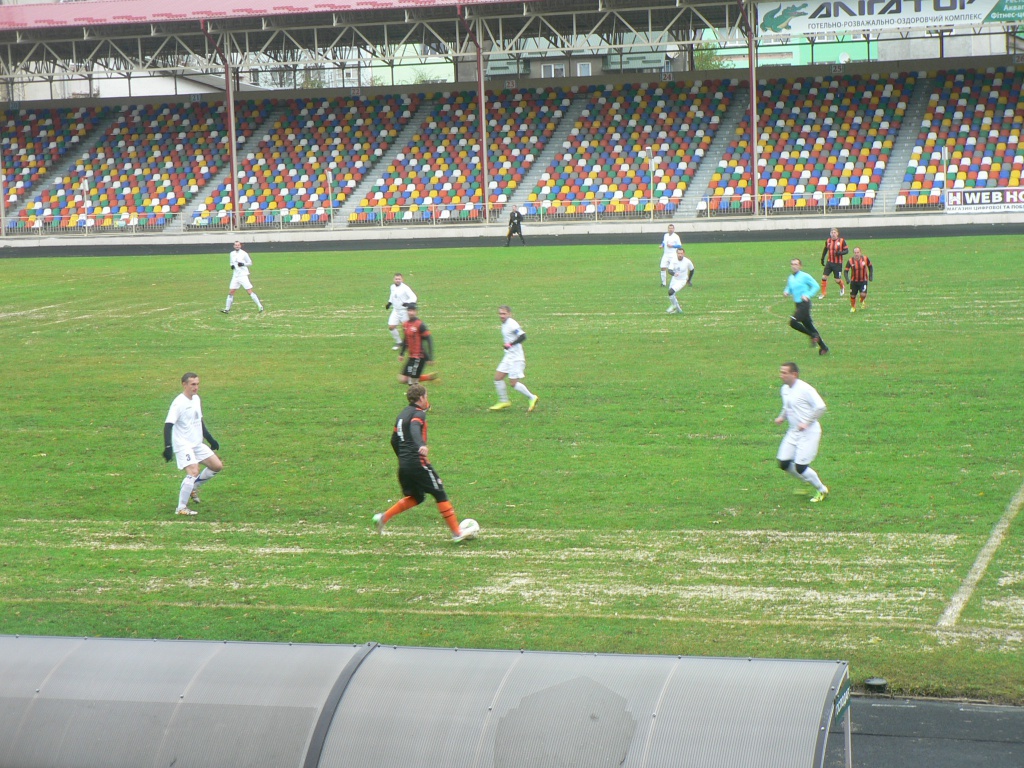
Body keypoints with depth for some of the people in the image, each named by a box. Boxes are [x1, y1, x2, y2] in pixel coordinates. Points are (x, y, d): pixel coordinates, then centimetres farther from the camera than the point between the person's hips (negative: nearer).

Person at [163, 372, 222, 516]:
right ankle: (181, 508, -16)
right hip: (183, 445, -9)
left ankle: (193, 488, 22)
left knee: (217, 466, 8)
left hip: (197, 444, 9)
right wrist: (168, 447, -32)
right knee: (193, 472, -24)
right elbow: (168, 425, -22)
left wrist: (210, 439, 25)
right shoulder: (179, 403, -17)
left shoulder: (196, 399, 9)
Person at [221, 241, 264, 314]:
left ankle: (260, 306, -4)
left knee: (250, 292, -9)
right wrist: (232, 266, 0)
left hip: (243, 275, -5)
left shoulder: (244, 254, -7)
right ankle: (227, 308, 10)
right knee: (230, 293, 2)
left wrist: (243, 264, -18)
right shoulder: (231, 254, 9)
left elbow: (250, 263, -1)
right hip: (235, 276, 5)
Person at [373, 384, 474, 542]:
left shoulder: (402, 414, 19)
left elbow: (394, 440, 23)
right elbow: (414, 428, -29)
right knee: (440, 494, 1)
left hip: (403, 464, 8)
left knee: (415, 497, 20)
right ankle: (457, 533, 2)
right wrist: (421, 445, -47)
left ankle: (383, 517, 4)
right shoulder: (418, 413, -7)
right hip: (417, 462, -8)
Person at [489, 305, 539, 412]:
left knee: (514, 383, -6)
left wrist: (510, 344, -28)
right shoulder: (504, 324, 12)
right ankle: (504, 401, 14)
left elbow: (522, 336, -27)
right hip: (508, 356, 9)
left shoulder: (512, 324, -17)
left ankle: (532, 398, 9)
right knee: (498, 377, 5)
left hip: (516, 358, -9)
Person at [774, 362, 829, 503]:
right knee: (784, 463, 1)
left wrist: (806, 423, -20)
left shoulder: (805, 389, -17)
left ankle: (822, 490, 12)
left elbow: (820, 407, -20)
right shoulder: (785, 389, 8)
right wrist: (782, 417, 6)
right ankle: (806, 481, 26)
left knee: (800, 467, -11)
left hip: (809, 433, -8)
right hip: (793, 432, 8)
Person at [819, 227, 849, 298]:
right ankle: (823, 294, 4)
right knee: (824, 277, -7)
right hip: (829, 262, 3)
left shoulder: (841, 241, -9)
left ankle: (842, 287, 38)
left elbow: (847, 250, -6)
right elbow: (825, 250, 18)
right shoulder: (828, 241, 3)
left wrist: (840, 253, -24)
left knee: (838, 280, 2)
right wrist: (822, 259, 18)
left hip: (838, 263, -3)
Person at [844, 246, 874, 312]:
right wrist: (847, 279, -25)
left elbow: (870, 266, 9)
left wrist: (871, 276, 3)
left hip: (863, 280, -1)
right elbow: (846, 271, -8)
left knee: (863, 294, -18)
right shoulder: (850, 261, -12)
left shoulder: (865, 259, -9)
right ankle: (853, 307, 31)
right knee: (852, 296, 2)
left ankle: (862, 301, 19)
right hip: (854, 281, 1)